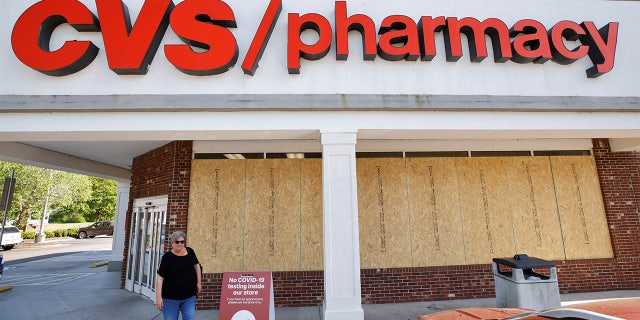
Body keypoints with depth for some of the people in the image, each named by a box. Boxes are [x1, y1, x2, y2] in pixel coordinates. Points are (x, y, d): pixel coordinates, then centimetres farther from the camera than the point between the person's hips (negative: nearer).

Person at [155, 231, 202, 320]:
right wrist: (158, 297, -14)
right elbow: (160, 277, -11)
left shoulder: (190, 252, -1)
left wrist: (199, 282, 9)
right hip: (171, 298, -2)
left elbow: (196, 265, 12)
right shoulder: (167, 257, -11)